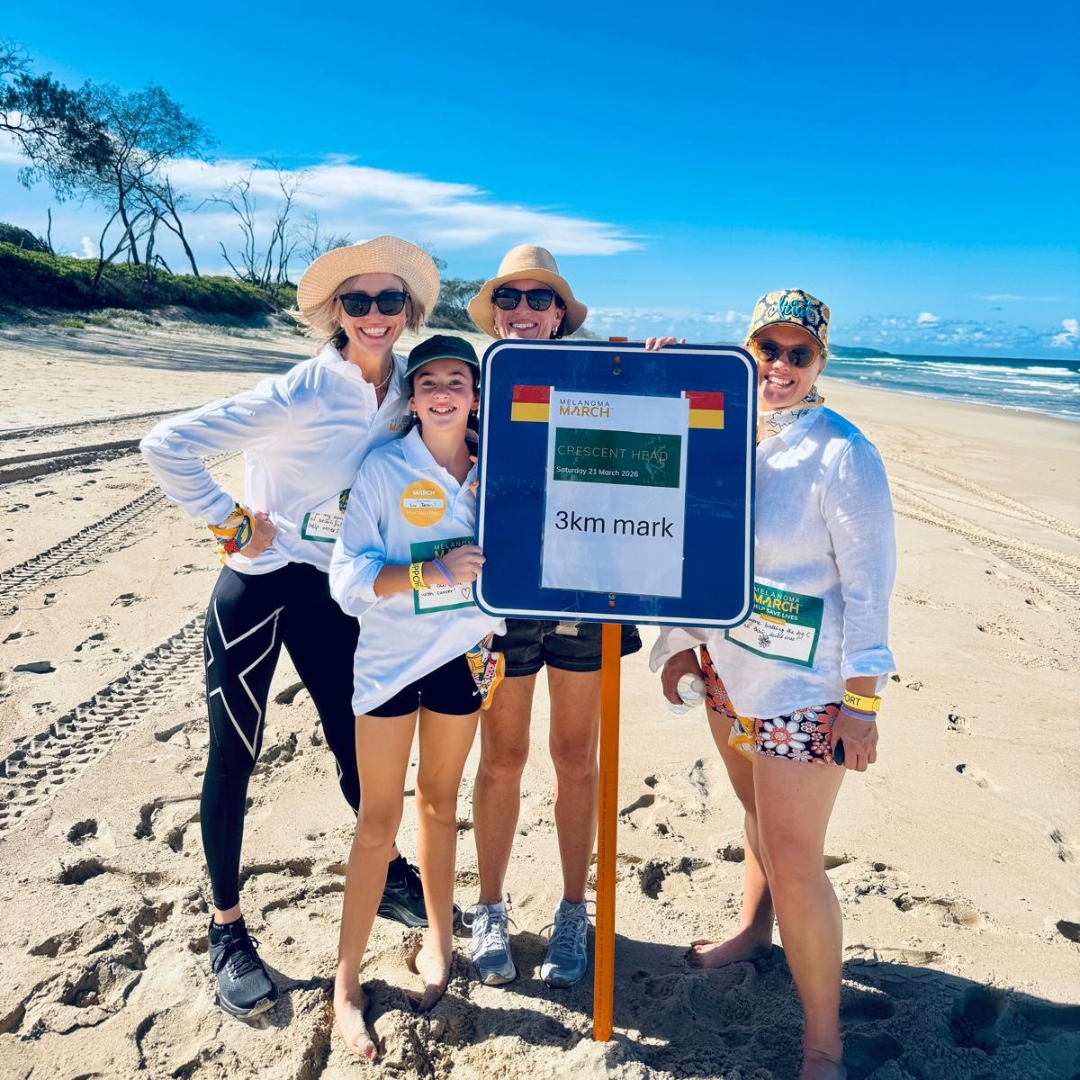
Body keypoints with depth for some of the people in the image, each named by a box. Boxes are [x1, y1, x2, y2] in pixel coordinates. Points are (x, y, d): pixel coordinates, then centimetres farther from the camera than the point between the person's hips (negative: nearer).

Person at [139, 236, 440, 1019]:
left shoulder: (404, 390, -3)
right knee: (234, 755, 6)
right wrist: (231, 522, -16)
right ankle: (227, 928, 25)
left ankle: (387, 874, 39)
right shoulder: (299, 394, -20)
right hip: (259, 586, -5)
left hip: (334, 595, 5)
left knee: (356, 743, 15)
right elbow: (168, 445, -21)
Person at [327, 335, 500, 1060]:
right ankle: (347, 981, 21)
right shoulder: (383, 469, -10)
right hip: (390, 659, -3)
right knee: (379, 819, 5)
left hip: (461, 656, 3)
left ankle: (439, 940, 36)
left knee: (440, 800, 18)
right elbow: (349, 576, -16)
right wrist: (434, 572, -26)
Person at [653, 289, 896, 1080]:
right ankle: (755, 931, 50)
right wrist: (679, 640, 12)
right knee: (759, 814, 24)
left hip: (803, 687, -6)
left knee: (793, 859, -2)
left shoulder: (842, 455, -15)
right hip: (729, 669, 6)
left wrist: (861, 701, -15)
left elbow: (869, 583, -14)